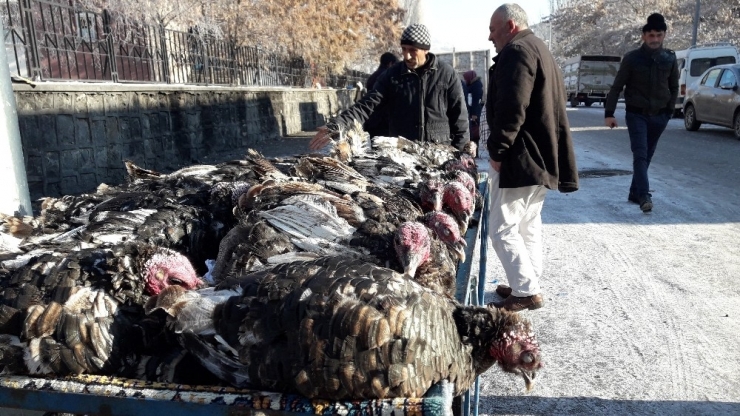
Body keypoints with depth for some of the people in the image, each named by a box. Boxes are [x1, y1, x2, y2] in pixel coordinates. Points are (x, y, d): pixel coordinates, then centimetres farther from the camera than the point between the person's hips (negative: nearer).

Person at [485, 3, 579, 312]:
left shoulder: (516, 52, -12)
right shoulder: (540, 50, 22)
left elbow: (511, 109, -24)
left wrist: (497, 151, -16)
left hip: (520, 159, -11)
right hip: (542, 158, 11)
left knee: (502, 228, -5)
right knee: (528, 226, 16)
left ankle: (526, 292, -1)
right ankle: (528, 285, 24)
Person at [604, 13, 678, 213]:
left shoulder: (670, 59, 3)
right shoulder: (632, 58, -7)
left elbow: (674, 87, 14)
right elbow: (617, 87, -5)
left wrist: (669, 111, 9)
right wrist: (609, 113, -10)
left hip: (659, 116, 3)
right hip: (636, 114, -3)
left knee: (647, 156, 9)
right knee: (640, 155, -14)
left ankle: (635, 193, 20)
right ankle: (644, 196, -19)